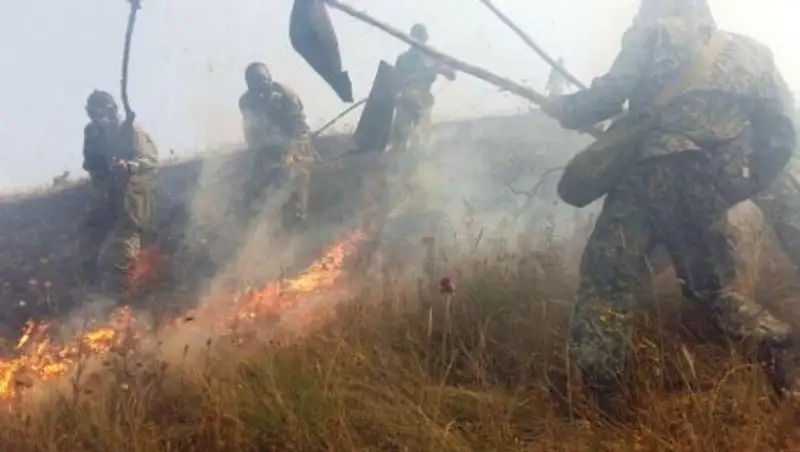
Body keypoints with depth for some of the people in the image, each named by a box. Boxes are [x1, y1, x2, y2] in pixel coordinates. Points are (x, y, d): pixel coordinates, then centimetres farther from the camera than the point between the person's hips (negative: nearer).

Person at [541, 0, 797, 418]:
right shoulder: (751, 54, 19)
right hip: (710, 192, 5)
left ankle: (596, 387, -6)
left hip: (654, 176, -5)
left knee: (606, 275, 0)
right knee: (713, 283, 22)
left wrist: (561, 107, 13)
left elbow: (606, 97, -3)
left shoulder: (656, 34, 5)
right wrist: (741, 183, 20)